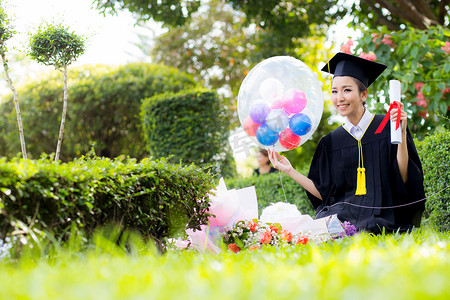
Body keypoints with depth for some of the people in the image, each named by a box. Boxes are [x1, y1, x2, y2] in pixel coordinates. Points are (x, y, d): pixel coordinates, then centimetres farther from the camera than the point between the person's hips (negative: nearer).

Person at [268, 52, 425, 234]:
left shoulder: (387, 127, 2)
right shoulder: (331, 142, 12)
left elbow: (404, 178, -4)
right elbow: (324, 193, 12)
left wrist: (402, 135, -13)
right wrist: (290, 171, 9)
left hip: (381, 217, -3)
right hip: (341, 212, 3)